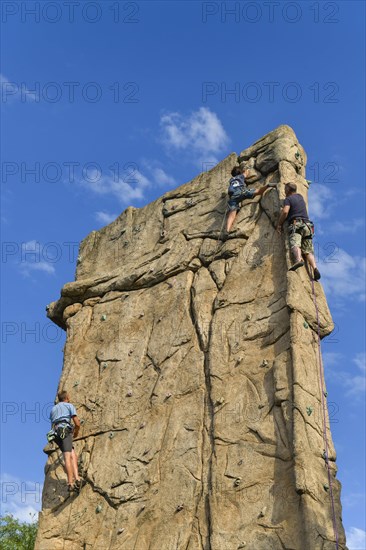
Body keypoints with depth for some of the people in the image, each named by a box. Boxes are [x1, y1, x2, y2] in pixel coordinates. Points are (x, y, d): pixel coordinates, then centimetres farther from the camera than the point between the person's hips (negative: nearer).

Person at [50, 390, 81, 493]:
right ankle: (70, 483, -27)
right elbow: (77, 424, 5)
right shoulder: (70, 406, 13)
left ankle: (76, 478, -13)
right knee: (68, 457, -15)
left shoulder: (53, 409, 31)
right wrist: (76, 432, 26)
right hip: (65, 430, -5)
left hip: (55, 433, 5)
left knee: (73, 455, 4)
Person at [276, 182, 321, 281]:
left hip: (295, 224, -6)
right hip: (307, 225, 6)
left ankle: (298, 260, -57)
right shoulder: (300, 196, 28)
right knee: (308, 250, -2)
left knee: (295, 243, -28)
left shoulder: (288, 199, 7)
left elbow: (285, 211, -10)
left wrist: (279, 224, 1)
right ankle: (315, 268, -24)